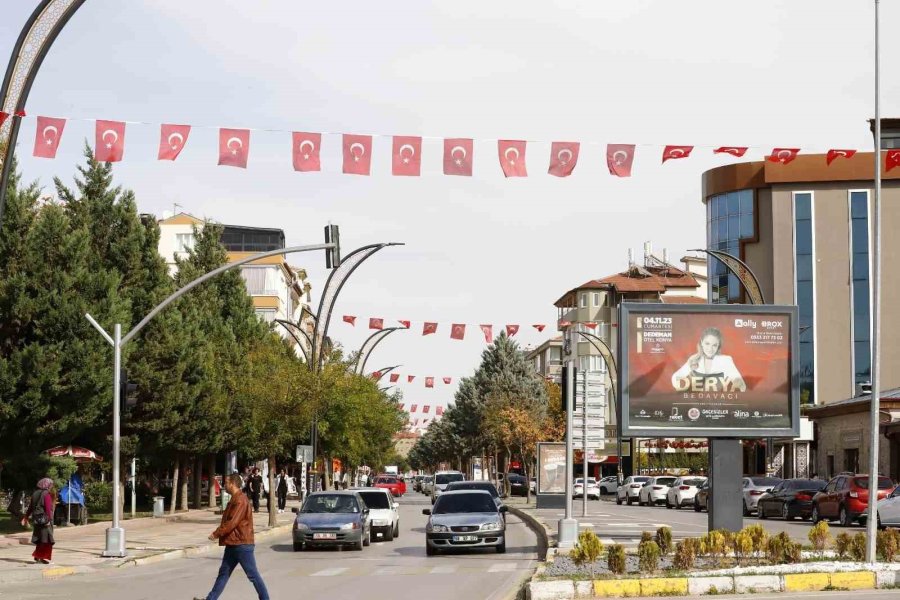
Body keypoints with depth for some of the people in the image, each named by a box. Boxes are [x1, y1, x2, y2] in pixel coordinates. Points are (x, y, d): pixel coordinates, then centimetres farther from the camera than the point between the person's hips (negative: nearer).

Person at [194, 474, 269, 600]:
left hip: (242, 544, -10)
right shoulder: (235, 500, 15)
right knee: (224, 572, 12)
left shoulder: (240, 500, -17)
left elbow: (232, 522, -22)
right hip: (233, 543, 10)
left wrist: (216, 533, -15)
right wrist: (219, 533, 12)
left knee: (253, 574, -5)